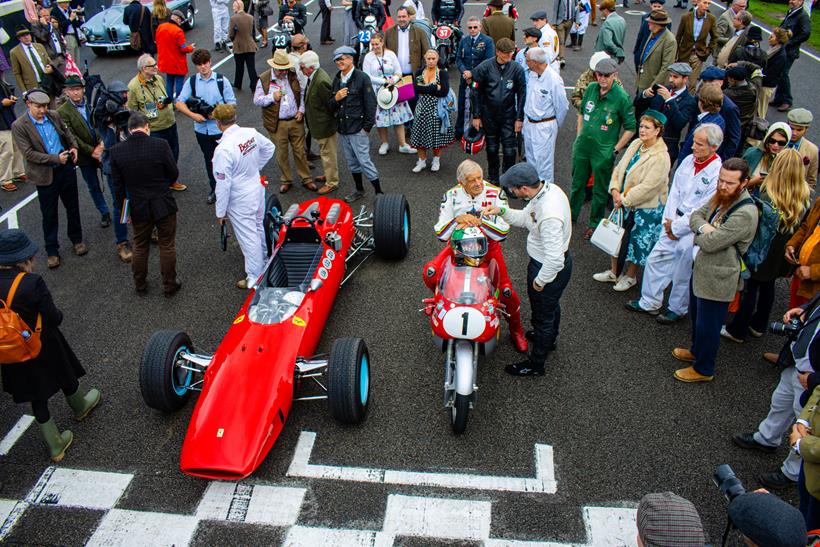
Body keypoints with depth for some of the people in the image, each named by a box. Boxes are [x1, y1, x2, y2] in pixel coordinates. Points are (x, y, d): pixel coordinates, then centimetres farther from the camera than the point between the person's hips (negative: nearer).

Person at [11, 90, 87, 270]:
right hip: (45, 175, -4)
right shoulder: (19, 126, -13)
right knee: (49, 215, 8)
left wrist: (74, 147, -2)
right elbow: (28, 153, -16)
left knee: (72, 207, 17)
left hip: (66, 169, 4)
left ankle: (77, 239, 37)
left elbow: (67, 132, 17)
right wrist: (56, 158, -21)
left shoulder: (54, 116, 0)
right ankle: (52, 251, 22)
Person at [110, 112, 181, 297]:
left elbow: (118, 185, -3)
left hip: (138, 208, 2)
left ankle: (140, 285, 36)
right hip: (164, 205, -2)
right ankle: (170, 285, 25)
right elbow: (174, 174, -5)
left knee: (140, 247, 20)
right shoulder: (160, 145, -17)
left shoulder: (116, 151, -10)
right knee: (167, 246, 13)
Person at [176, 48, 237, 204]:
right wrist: (193, 115, -18)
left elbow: (232, 103, -5)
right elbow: (179, 103, -3)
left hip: (220, 128, -3)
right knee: (209, 160, 16)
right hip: (202, 129, 3)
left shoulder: (221, 80, -7)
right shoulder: (191, 82, -1)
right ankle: (215, 189, 31)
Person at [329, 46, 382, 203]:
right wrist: (336, 98, -8)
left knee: (364, 161, -6)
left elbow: (370, 103, -10)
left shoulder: (362, 78, -8)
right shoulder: (337, 80, 12)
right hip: (342, 128, 7)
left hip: (357, 129, -7)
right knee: (352, 162, 16)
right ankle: (359, 190, 30)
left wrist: (367, 126, -13)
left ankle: (379, 192, 4)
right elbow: (330, 106, 15)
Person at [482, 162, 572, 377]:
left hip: (550, 268, -9)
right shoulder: (548, 188, -10)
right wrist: (501, 211, -9)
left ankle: (536, 364, 35)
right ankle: (549, 339, 60)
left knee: (542, 315, 12)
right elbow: (525, 218, 5)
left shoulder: (549, 215, -40)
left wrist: (540, 281, -21)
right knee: (551, 305, 32)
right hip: (557, 261, 9)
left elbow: (554, 258, -36)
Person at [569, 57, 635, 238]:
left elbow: (630, 128, -9)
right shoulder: (591, 88, -2)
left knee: (600, 190, 11)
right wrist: (579, 136, 11)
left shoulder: (621, 97, -16)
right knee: (577, 183, 20)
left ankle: (595, 224, 28)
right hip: (582, 146, 5)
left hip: (603, 151, -5)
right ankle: (571, 215, 39)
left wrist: (616, 150, -11)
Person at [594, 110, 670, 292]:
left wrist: (624, 199, -19)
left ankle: (630, 276, 30)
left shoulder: (661, 158, -22)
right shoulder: (636, 144, 0)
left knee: (638, 241, 9)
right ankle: (614, 272, 35)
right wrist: (615, 190, -10)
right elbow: (619, 168, 4)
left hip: (646, 208, -7)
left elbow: (647, 187, -25)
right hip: (624, 202, 7)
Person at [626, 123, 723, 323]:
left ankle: (677, 309, 32)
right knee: (655, 260, 13)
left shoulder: (718, 174, -20)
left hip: (693, 231, -6)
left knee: (682, 273, 8)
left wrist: (676, 227, -13)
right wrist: (669, 220, -2)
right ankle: (649, 302, 31)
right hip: (674, 222, 6)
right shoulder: (688, 160, 0)